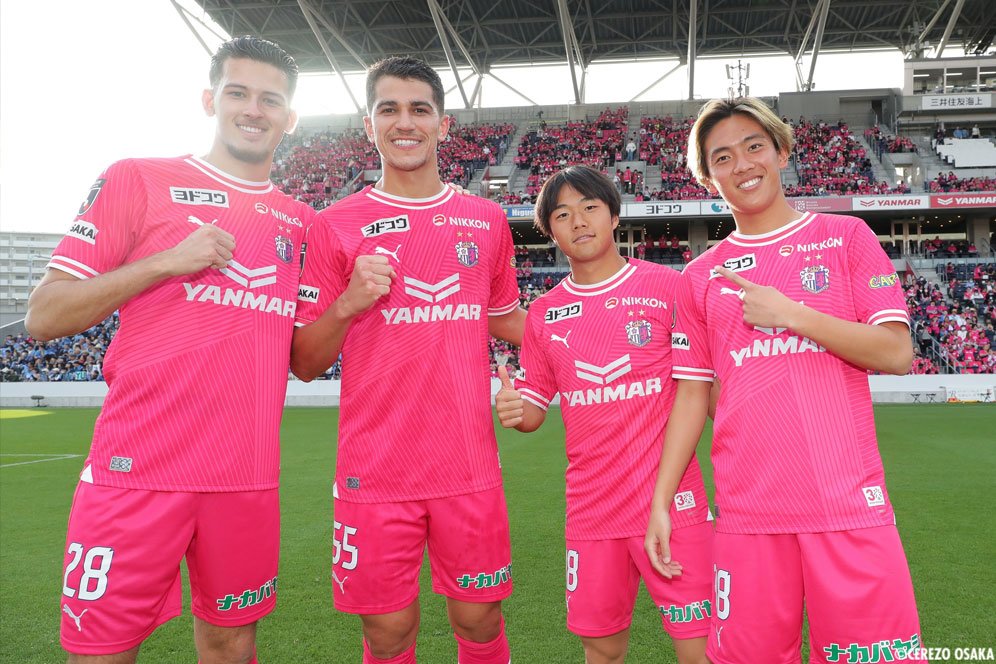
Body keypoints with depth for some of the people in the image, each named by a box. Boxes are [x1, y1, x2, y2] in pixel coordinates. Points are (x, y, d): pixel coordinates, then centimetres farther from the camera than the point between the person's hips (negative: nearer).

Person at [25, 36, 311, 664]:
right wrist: (168, 261, -12)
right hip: (136, 471, -3)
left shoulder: (300, 220, 13)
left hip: (248, 479, 3)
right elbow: (43, 317, -2)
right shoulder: (137, 180, 2)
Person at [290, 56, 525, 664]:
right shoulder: (336, 226, 0)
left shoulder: (487, 220, 7)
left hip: (470, 469, 2)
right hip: (373, 472, -1)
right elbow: (305, 364, 2)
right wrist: (348, 303, -15)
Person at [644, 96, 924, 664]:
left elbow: (897, 354, -1)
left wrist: (789, 313, -11)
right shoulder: (701, 276, 10)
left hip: (849, 505, -1)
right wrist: (661, 501, 5)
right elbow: (693, 394, 10)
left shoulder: (846, 236, 6)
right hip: (748, 512, 2)